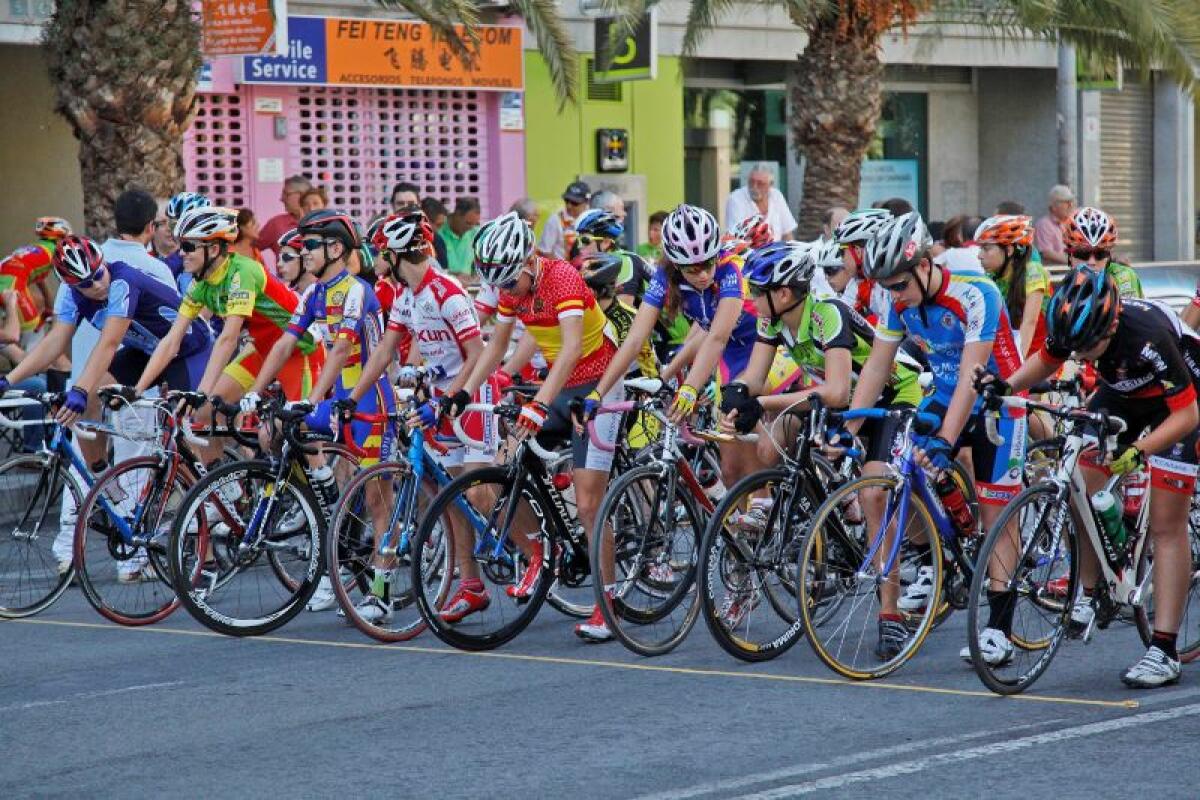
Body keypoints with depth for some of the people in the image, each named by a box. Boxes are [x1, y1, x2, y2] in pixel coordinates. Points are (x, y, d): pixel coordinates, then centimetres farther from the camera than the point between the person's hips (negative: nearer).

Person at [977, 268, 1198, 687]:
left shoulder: (1149, 337, -40)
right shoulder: (1075, 325, -23)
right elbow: (1046, 360, 0)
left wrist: (1137, 452, -45)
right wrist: (1006, 385, -18)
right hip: (1121, 395, 6)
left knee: (1166, 525, -9)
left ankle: (1163, 652, -8)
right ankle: (1089, 591, 12)